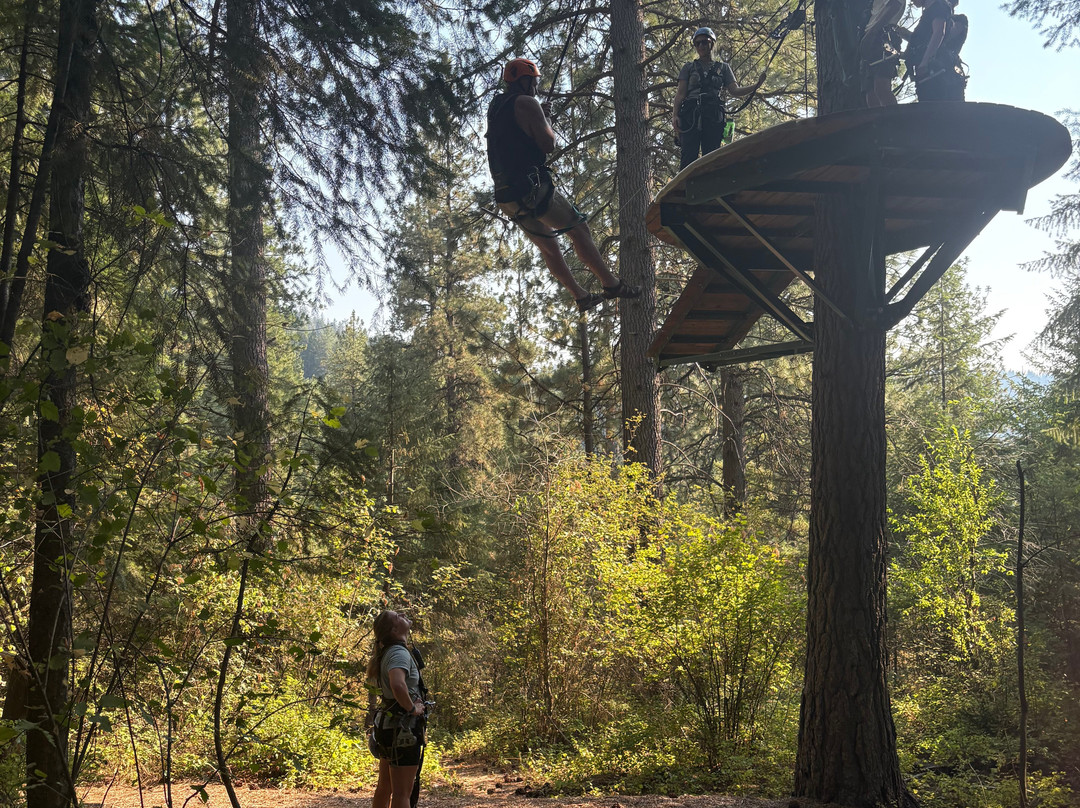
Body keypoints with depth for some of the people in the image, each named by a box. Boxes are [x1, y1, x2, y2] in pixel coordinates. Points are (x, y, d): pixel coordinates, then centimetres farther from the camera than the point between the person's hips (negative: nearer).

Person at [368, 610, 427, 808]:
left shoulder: (383, 654, 11)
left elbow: (372, 681, 33)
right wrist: (412, 708, -22)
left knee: (384, 787, 19)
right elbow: (398, 685, -36)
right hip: (404, 729, -9)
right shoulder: (399, 653, -17)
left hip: (387, 724, 9)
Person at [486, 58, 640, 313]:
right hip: (532, 189, -9)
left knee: (548, 245, 17)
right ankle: (612, 285, 1)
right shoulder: (526, 103, -8)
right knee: (579, 229, 1)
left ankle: (581, 297, 22)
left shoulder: (495, 108, 18)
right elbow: (548, 145, -10)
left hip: (506, 197, 9)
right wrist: (546, 119, 8)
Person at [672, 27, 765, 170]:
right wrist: (675, 115, -6)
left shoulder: (723, 67, 22)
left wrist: (756, 85, -4)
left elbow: (734, 91, 12)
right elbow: (680, 93, 10)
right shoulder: (689, 67, 20)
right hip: (691, 114, -1)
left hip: (714, 116, 1)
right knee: (689, 157, -15)